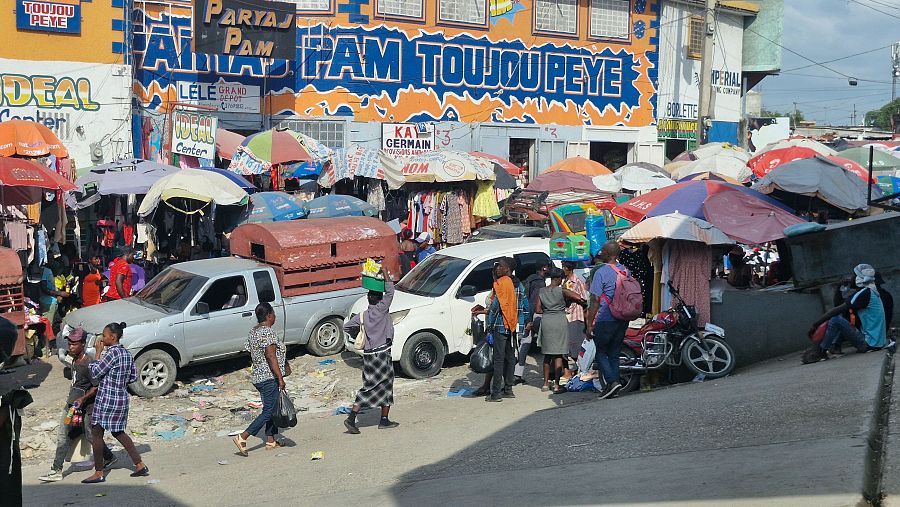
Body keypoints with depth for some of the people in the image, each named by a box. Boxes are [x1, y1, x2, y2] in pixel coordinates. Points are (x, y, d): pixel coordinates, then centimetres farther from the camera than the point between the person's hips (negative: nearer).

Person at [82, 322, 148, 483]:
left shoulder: (112, 353, -18)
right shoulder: (127, 353, 8)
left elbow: (95, 373, -15)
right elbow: (133, 377, 14)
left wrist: (98, 353, -9)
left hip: (107, 400, -9)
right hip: (122, 398, 9)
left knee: (96, 433, 5)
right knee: (118, 432, 19)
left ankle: (99, 473, 11)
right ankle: (140, 465, 17)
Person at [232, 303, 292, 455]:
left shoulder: (253, 331, 11)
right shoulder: (268, 332, -18)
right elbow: (271, 357, -22)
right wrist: (280, 378, -21)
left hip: (257, 376, 10)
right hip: (269, 378, -10)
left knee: (272, 408, 17)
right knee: (268, 411, -6)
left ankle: (270, 441, 20)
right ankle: (242, 438, -10)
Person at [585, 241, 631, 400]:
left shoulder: (601, 272, -13)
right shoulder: (625, 271, 8)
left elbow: (595, 300, -15)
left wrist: (589, 324, -10)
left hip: (605, 321, -6)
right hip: (622, 321, 6)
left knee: (600, 352, 5)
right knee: (614, 354, 13)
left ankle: (612, 381, -9)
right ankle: (614, 383, 15)